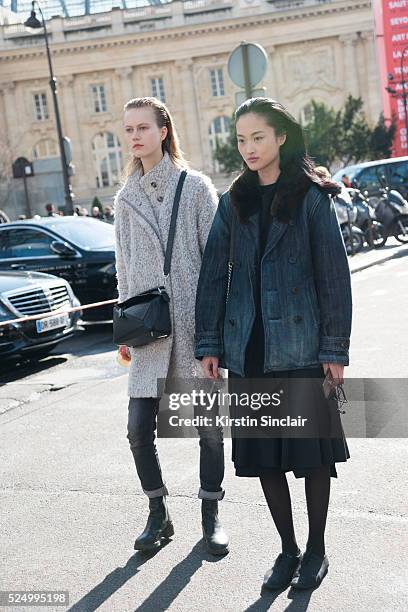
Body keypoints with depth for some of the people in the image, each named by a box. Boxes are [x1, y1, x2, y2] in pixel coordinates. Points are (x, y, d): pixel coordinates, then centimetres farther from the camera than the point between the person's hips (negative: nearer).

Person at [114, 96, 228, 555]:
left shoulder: (196, 187, 0)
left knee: (209, 426, 5)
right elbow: (124, 267, 15)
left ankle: (211, 517, 22)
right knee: (139, 429, -1)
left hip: (196, 322, -3)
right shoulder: (126, 199, 11)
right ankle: (158, 515, 19)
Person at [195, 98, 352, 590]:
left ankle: (316, 550, 22)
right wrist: (208, 345, 3)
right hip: (248, 350, 4)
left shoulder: (312, 197, -2)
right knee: (262, 452, 8)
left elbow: (333, 274, -4)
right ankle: (288, 549, 24)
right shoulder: (233, 202, 9)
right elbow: (214, 273, 8)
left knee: (312, 448, 5)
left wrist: (335, 349, -8)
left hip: (300, 345, -3)